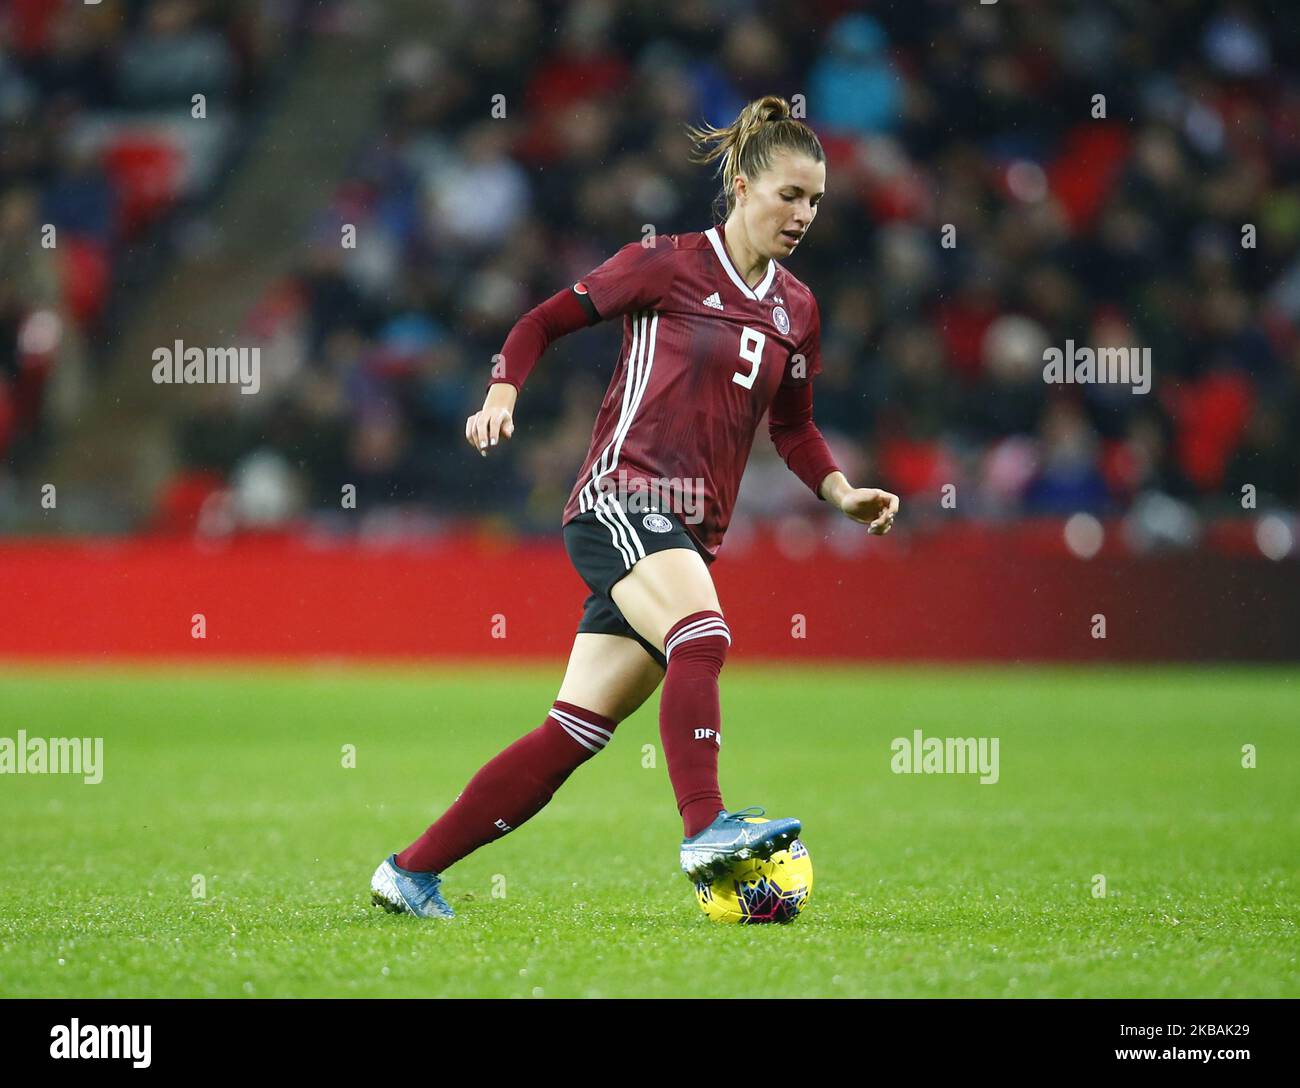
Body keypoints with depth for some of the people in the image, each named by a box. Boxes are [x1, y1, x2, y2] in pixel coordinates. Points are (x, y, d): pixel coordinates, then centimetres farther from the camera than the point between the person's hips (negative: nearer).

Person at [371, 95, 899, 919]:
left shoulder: (796, 309, 14)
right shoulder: (668, 266, -2)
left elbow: (793, 426, 25)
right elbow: (546, 321, 4)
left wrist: (844, 493, 9)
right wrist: (503, 394, -11)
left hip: (691, 536, 6)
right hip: (621, 497, -6)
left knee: (575, 736, 1)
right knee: (704, 636, -34)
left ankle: (411, 873, 7)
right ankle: (706, 830, -40)